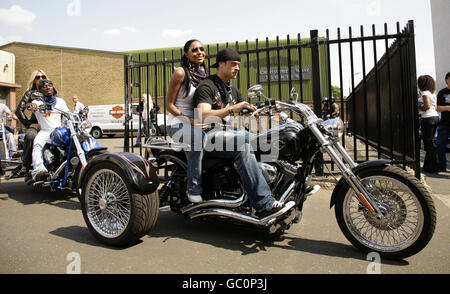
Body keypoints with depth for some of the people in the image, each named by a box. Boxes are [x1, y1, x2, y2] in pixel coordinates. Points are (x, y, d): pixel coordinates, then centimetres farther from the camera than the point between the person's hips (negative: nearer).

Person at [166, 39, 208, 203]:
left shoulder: (203, 73, 14)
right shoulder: (180, 73, -7)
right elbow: (170, 105, -8)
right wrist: (191, 122, -18)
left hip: (197, 123, 7)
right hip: (177, 124, -7)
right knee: (199, 136, -36)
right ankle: (194, 188, -28)